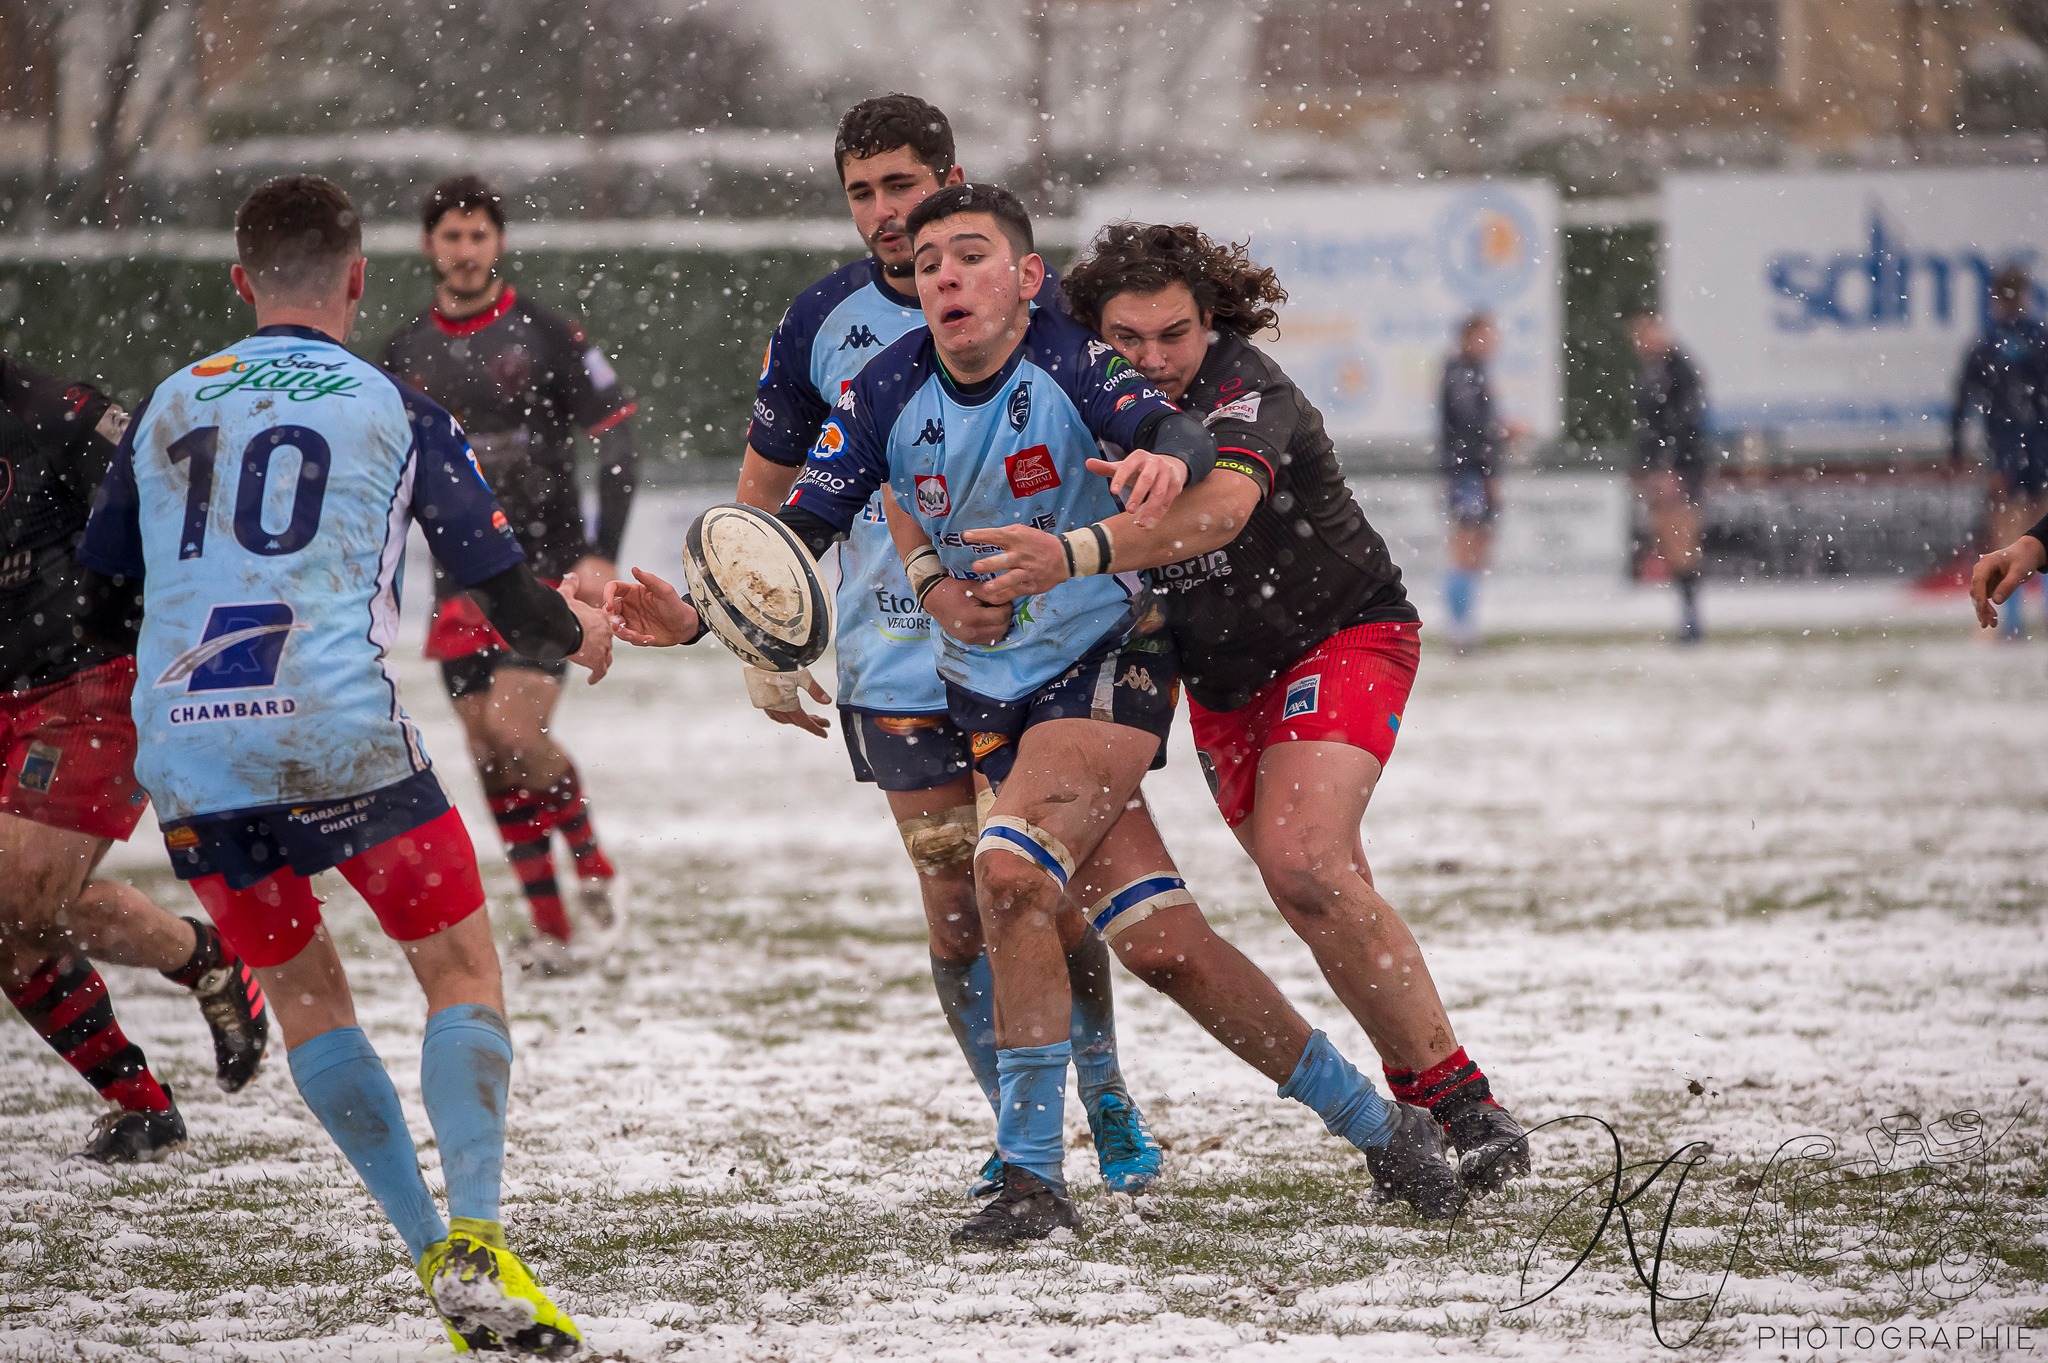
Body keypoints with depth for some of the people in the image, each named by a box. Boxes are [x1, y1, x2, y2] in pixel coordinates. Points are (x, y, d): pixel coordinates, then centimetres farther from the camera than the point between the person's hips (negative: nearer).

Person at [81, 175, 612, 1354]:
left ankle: (433, 1249, 11)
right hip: (341, 737, -4)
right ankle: (477, 1239, -9)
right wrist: (578, 631, 27)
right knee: (462, 968, 8)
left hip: (186, 756, 4)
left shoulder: (166, 409, 14)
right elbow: (509, 602, 5)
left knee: (300, 989, 18)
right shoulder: (397, 410, 4)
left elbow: (90, 599, 23)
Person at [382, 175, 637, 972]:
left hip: (548, 571, -4)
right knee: (489, 755, 1)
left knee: (515, 731, -19)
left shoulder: (547, 337, -5)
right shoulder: (404, 354, 8)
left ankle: (592, 865, 4)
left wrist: (602, 555, -12)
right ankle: (549, 929, 8)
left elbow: (616, 444, -3)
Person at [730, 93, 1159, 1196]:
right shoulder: (823, 326, 0)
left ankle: (1108, 1107, 16)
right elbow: (765, 491, 12)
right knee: (954, 913, 1)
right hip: (897, 669, 2)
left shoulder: (1032, 306, -7)